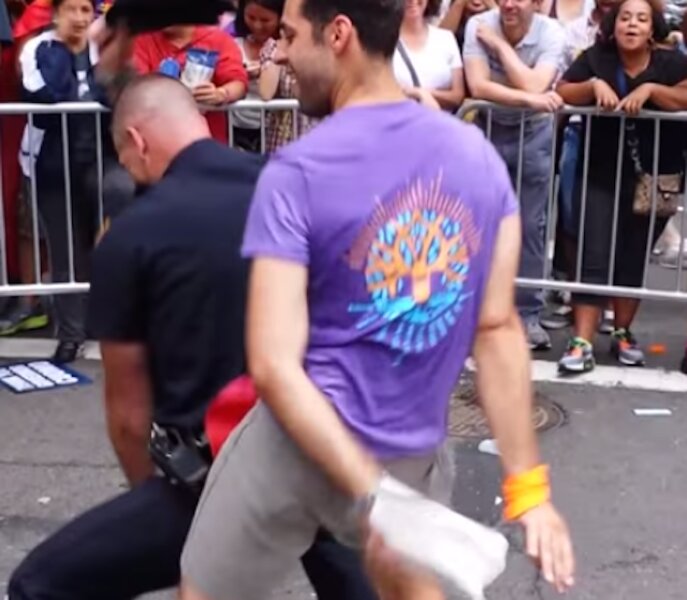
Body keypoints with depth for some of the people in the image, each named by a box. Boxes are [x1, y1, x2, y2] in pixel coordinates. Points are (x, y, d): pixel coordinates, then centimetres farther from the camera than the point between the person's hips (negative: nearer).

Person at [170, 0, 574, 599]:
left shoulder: (296, 173, -16)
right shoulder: (480, 156, -3)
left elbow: (274, 366, -23)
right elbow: (498, 328, -5)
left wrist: (378, 498, -24)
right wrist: (529, 486, -5)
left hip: (302, 438, -4)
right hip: (412, 453, 5)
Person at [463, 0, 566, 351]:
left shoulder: (551, 32, -15)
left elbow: (533, 86, -28)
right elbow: (478, 87, -23)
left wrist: (500, 44, -23)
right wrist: (530, 99, -30)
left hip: (534, 134, 0)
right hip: (488, 130, 0)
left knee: (530, 226, 4)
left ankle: (528, 314, 13)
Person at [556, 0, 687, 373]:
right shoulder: (595, 58, 1)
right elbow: (563, 92, -6)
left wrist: (650, 89, -27)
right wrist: (594, 84, -21)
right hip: (599, 178, -1)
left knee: (633, 259, 12)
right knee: (593, 259, -5)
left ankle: (622, 334, 27)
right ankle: (582, 344, -6)